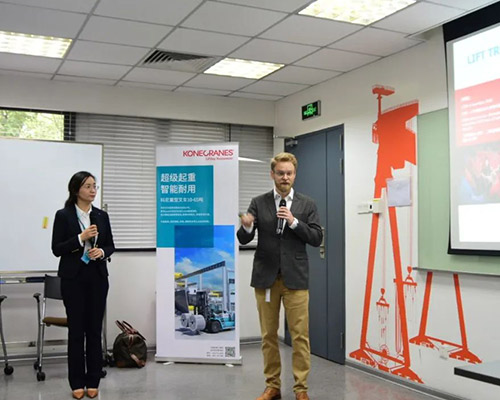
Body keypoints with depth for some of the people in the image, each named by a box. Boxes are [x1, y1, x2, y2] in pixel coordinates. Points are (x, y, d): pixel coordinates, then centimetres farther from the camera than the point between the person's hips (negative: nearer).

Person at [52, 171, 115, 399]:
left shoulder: (102, 215, 8)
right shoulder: (63, 215, -4)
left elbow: (111, 246, 10)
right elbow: (56, 249, -8)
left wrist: (102, 251, -11)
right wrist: (81, 238, -19)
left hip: (97, 278, 3)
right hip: (73, 278, -3)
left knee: (95, 329, 6)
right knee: (76, 329, 2)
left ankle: (93, 381, 16)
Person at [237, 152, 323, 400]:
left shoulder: (307, 204, 4)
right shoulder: (258, 203, 4)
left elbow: (316, 239, -2)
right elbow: (244, 240, -2)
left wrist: (294, 222, -15)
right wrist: (246, 227, -25)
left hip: (295, 278, -1)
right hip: (265, 277, 1)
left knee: (300, 335, 0)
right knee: (269, 335, 8)